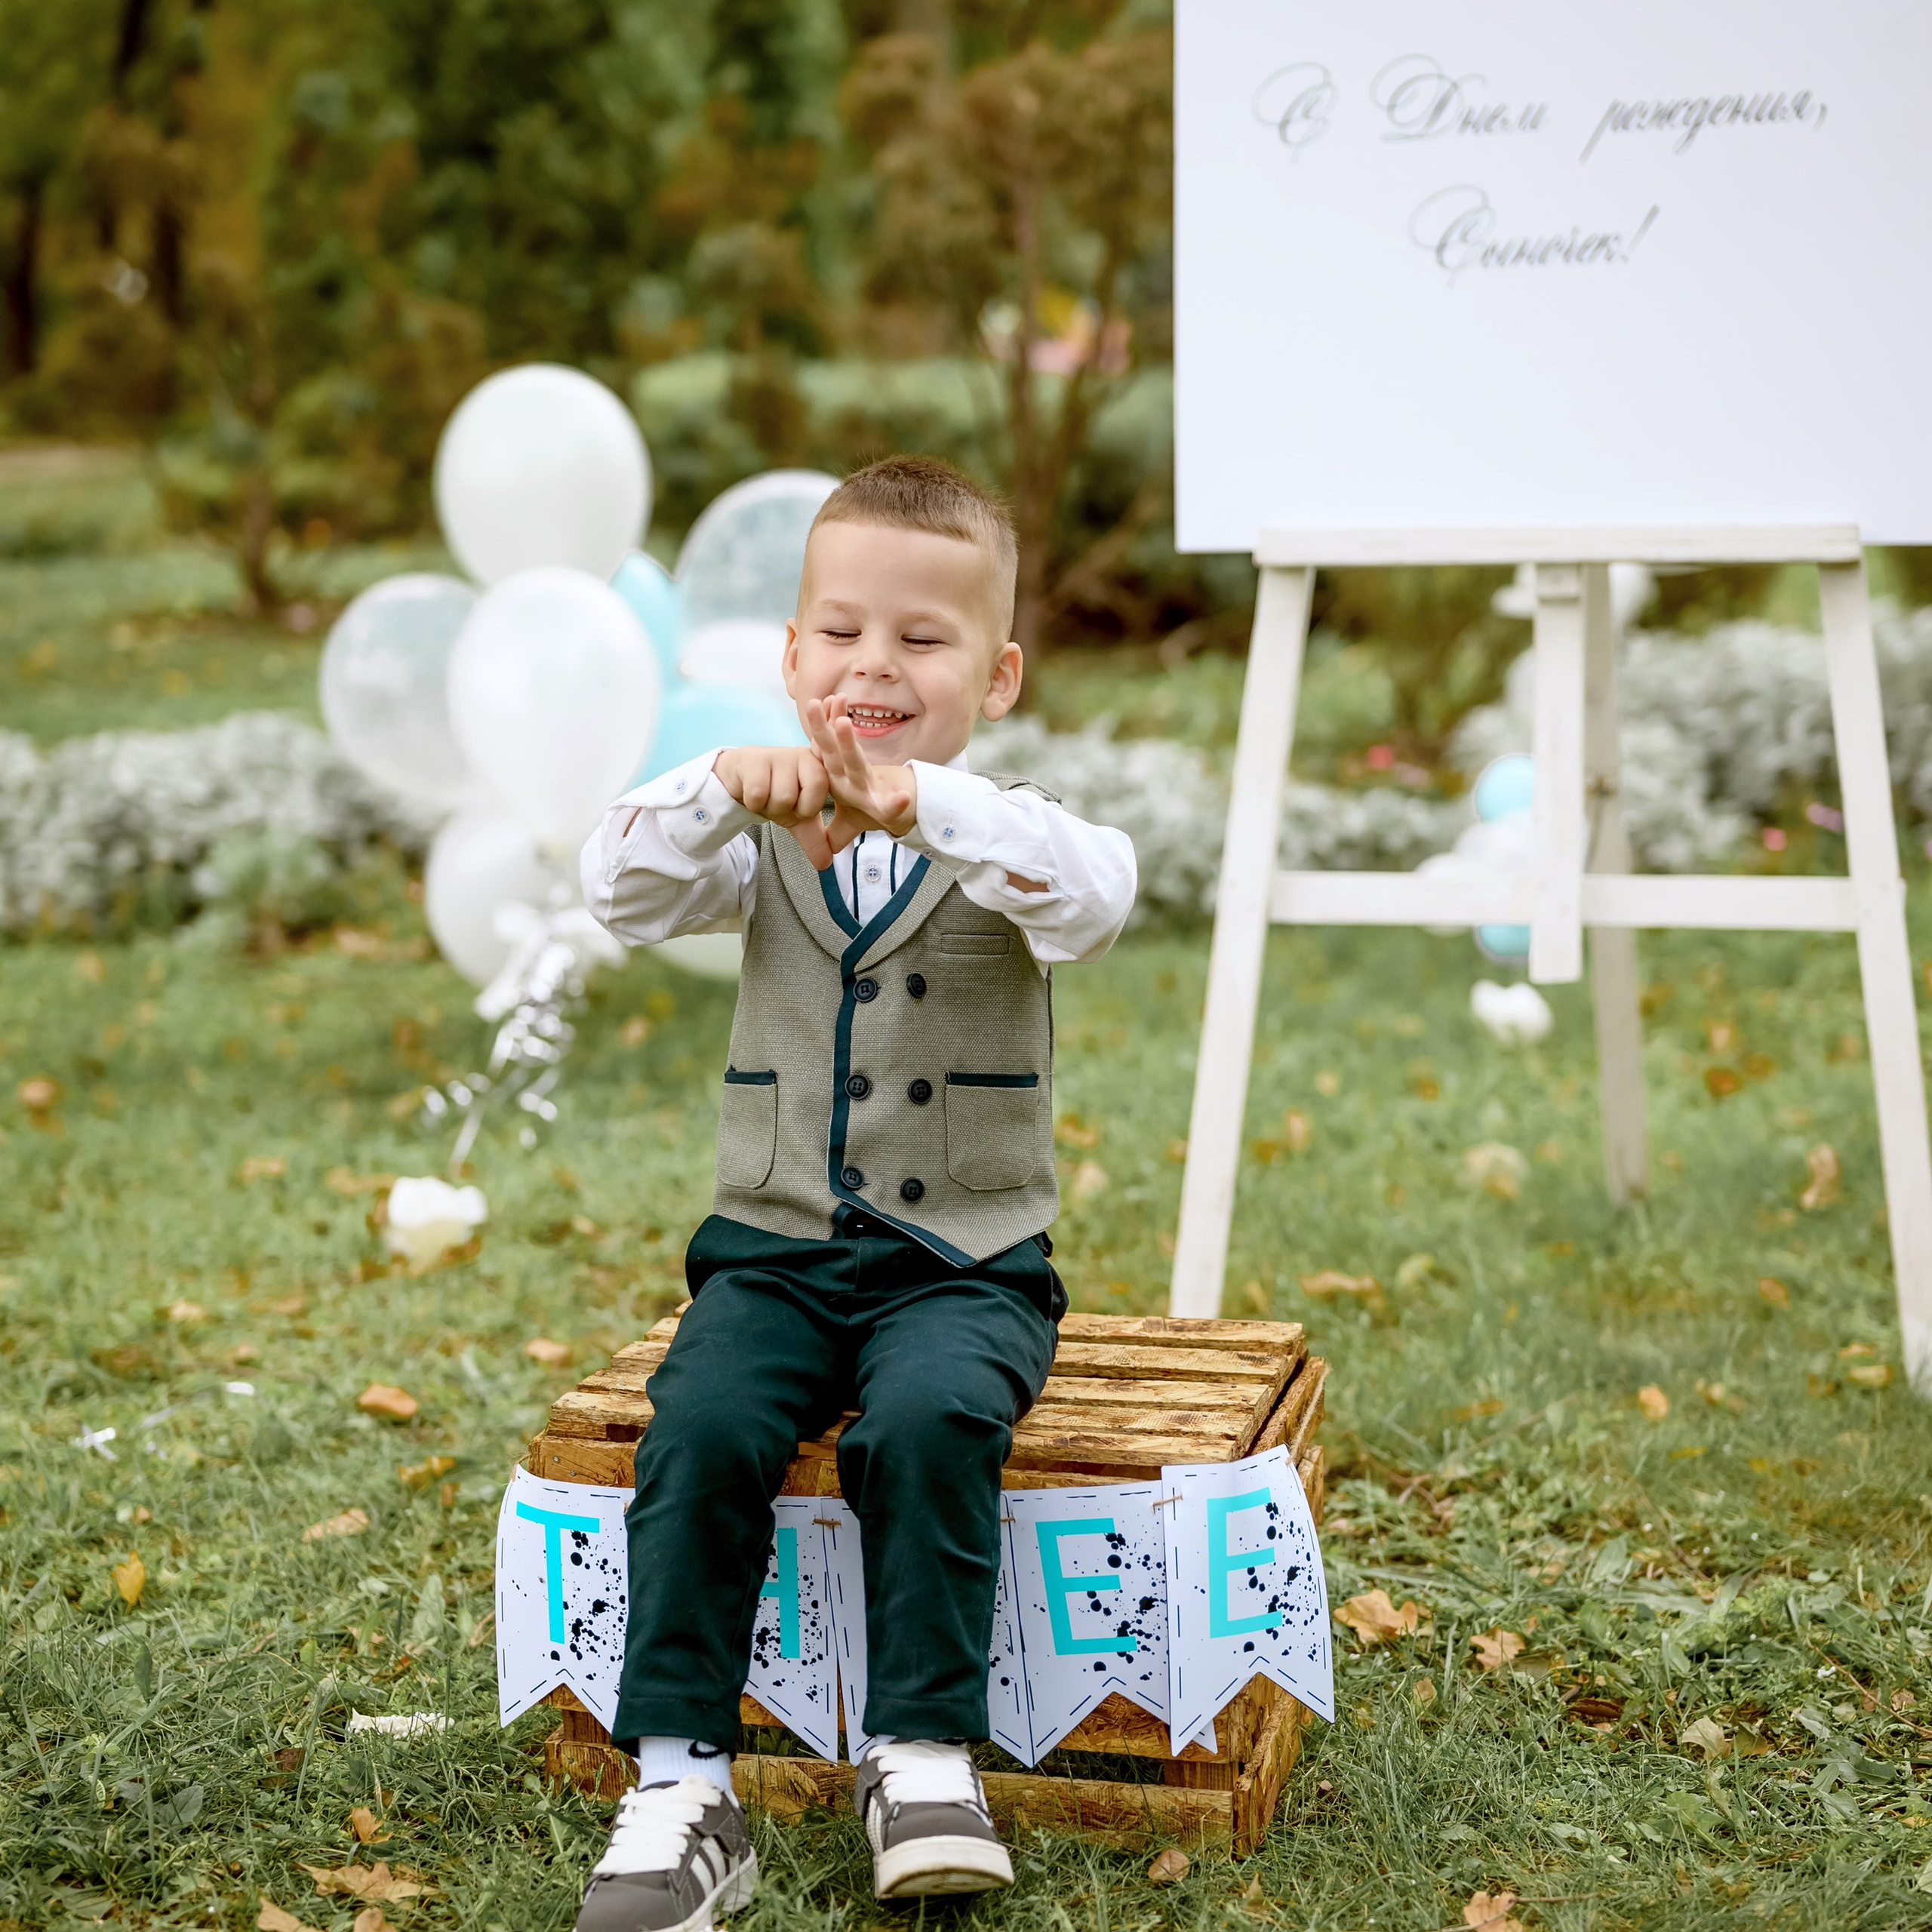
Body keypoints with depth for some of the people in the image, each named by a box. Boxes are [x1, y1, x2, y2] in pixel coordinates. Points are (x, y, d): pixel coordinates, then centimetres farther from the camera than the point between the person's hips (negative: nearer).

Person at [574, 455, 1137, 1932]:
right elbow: (623, 895, -8)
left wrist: (925, 801, -36)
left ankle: (926, 1755, -16)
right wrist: (720, 789, -27)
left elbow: (1097, 896, -22)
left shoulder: (1006, 837, 1)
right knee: (701, 1423, -25)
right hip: (774, 1247, 2)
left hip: (966, 1264, -2)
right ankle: (681, 1784, -17)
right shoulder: (761, 842, 9)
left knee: (930, 1418, -31)